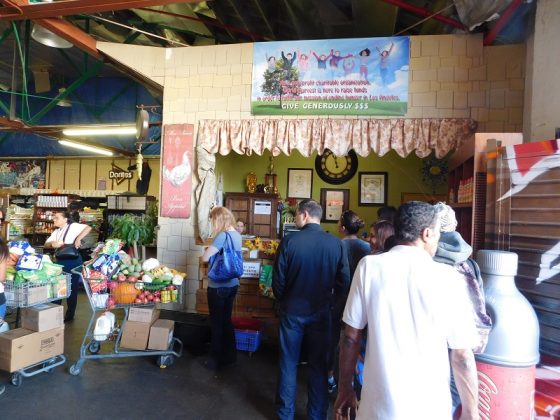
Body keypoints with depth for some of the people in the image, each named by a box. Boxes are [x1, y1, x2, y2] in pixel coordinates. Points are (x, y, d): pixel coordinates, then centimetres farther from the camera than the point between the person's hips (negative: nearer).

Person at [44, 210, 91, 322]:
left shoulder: (73, 226, -8)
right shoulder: (56, 232, 16)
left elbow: (88, 228, -22)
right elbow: (46, 244, 11)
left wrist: (78, 238, -28)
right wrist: (52, 243, -11)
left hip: (73, 261, -8)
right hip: (60, 261, 8)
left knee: (72, 287, 2)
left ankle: (70, 315, 15)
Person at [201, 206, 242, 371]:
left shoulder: (223, 235, -20)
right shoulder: (237, 235, 5)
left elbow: (205, 258, -20)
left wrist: (208, 250, 0)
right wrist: (213, 251, 5)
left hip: (218, 286, -8)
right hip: (232, 284, 8)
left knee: (217, 323, 7)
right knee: (226, 320, 19)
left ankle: (216, 360, 20)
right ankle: (230, 355, 31)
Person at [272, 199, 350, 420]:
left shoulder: (289, 241, -15)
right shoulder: (336, 244, -10)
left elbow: (278, 280, -9)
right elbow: (344, 282, -6)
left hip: (292, 311, -1)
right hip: (321, 312, 1)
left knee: (288, 364, 15)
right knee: (318, 365, 16)